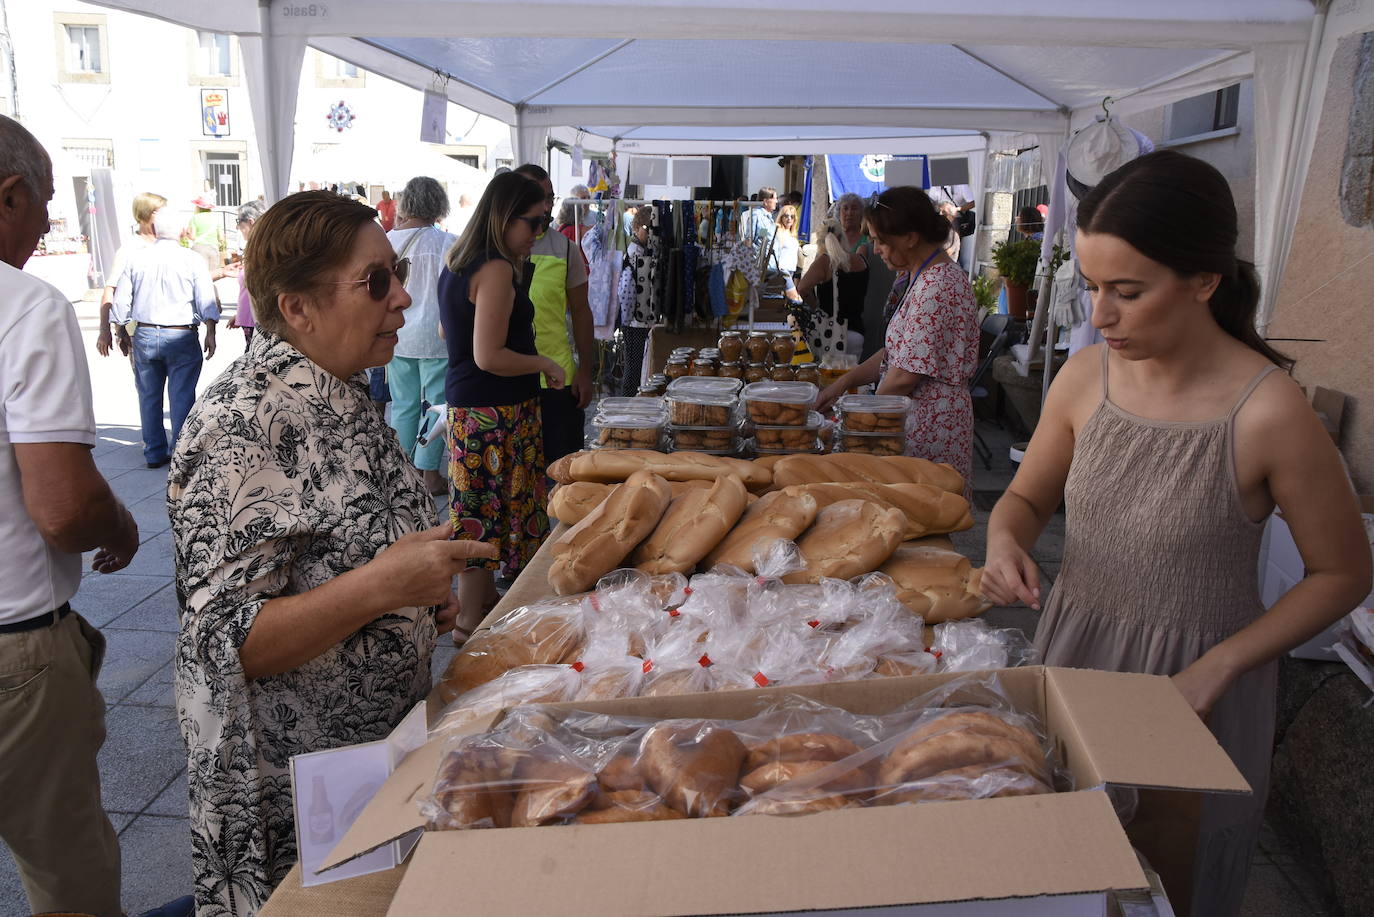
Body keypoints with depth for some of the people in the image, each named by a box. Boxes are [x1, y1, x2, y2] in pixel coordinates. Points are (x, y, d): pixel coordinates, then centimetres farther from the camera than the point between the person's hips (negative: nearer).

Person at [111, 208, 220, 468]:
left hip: (144, 335, 3)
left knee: (149, 397, 11)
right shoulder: (192, 259, -4)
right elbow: (206, 300, -7)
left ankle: (154, 453, 18)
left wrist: (121, 333, 19)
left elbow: (121, 301, 8)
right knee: (181, 396, 1)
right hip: (181, 337, -3)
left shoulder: (136, 259, 4)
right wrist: (210, 333, -1)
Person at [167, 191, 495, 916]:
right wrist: (380, 585, -35)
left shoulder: (339, 394, 1)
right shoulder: (240, 427, -26)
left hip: (381, 740, 8)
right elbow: (225, 642, -27)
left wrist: (424, 593, 1)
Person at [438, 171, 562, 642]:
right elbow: (489, 356, -22)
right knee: (490, 509, 0)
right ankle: (473, 623, 10)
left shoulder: (457, 264, 13)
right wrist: (545, 364, -9)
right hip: (495, 411, -10)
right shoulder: (497, 270, -17)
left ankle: (483, 600, 29)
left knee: (482, 505, 16)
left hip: (465, 404, 10)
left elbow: (449, 333, 26)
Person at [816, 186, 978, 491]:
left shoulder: (936, 287, -19)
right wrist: (845, 381, 11)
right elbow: (898, 351, 19)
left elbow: (907, 374, -20)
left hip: (928, 428, -10)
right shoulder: (926, 278, 14)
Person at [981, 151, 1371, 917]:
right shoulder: (1086, 378, -9)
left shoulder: (1269, 413, -21)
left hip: (1193, 682, -4)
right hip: (1075, 651, 4)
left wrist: (1219, 666, -17)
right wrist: (1005, 541, -16)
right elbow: (1028, 496, 6)